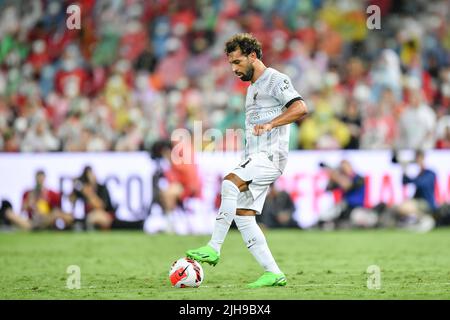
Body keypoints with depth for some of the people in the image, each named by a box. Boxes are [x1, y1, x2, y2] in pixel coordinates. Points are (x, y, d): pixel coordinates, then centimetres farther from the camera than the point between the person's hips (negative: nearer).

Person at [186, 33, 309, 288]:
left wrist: (270, 124, -29)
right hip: (255, 158, 10)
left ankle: (214, 249, -30)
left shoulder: (276, 80, -4)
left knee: (230, 183, -30)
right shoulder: (253, 87, 25)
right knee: (243, 216, 0)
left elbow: (301, 108, -19)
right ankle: (274, 274, 1)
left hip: (271, 156, -10)